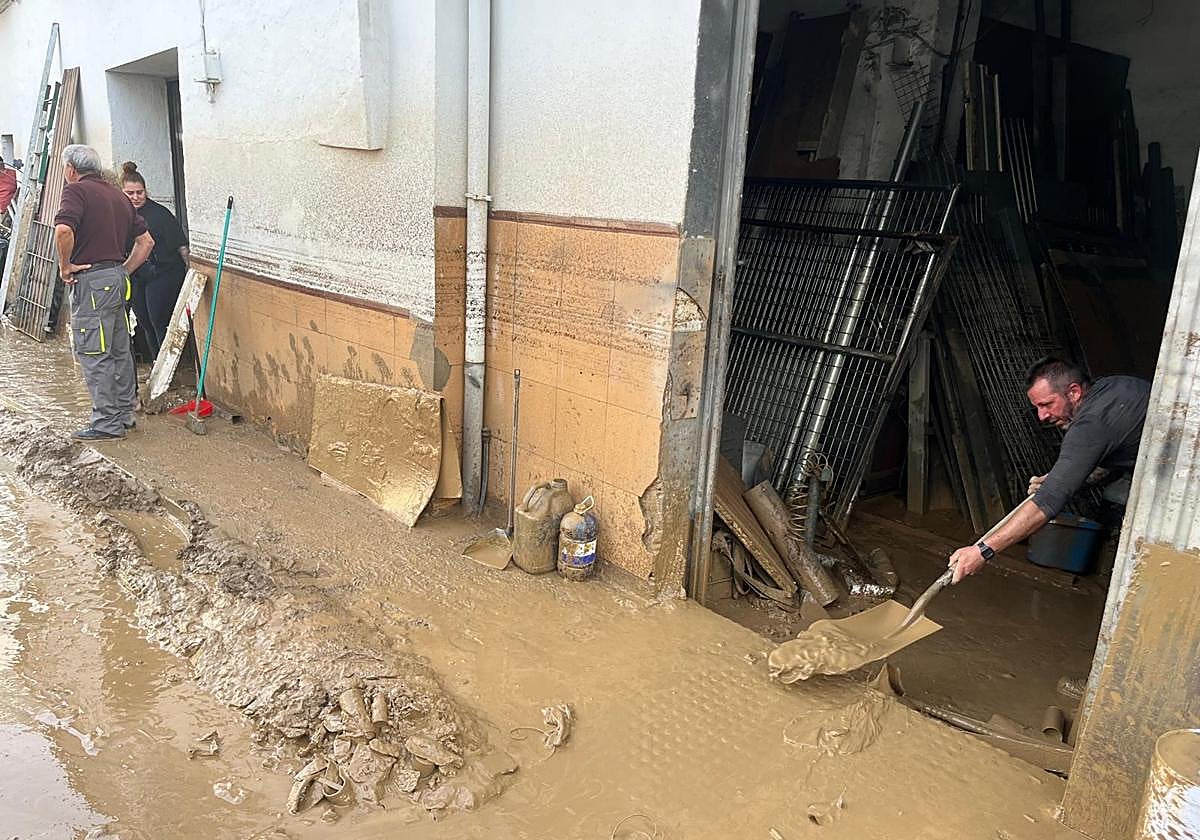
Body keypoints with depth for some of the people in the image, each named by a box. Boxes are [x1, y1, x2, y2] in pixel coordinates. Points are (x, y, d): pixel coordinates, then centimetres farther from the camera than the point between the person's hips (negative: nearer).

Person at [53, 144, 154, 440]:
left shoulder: (76, 190, -9)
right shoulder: (117, 195, 16)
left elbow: (63, 230, -27)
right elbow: (146, 241, 18)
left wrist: (65, 266, -13)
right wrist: (124, 270, 16)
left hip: (91, 280, -8)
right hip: (117, 279, 8)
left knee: (94, 355, -2)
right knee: (120, 351, 14)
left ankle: (108, 423, 2)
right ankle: (125, 413, 23)